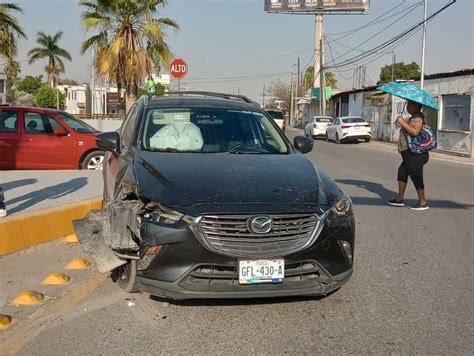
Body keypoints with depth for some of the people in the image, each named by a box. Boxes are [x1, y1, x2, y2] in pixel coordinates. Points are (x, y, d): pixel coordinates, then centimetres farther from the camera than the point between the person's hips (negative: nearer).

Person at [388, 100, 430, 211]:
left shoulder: (417, 118, -16)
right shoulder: (414, 118, 16)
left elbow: (415, 132, -33)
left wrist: (403, 122, -26)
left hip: (414, 154, -11)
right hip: (411, 154, 11)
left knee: (416, 177, -3)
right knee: (402, 173, 16)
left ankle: (423, 202, 7)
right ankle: (399, 199, 23)